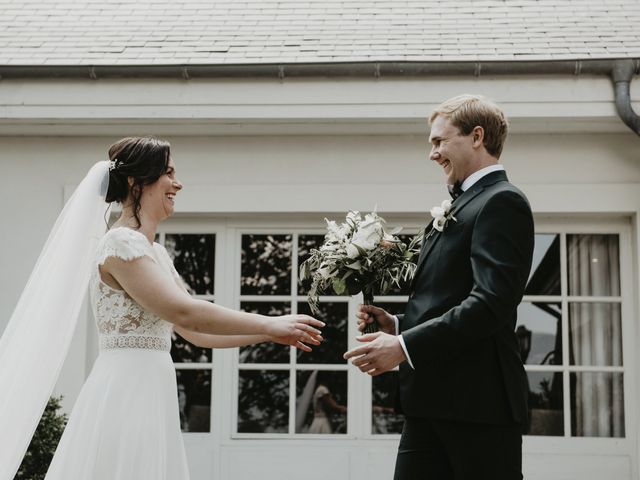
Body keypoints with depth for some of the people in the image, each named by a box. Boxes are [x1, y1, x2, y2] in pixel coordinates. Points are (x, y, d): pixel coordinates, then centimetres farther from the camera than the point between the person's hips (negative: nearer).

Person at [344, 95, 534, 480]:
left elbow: (492, 301, -20)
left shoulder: (502, 202, -8)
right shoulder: (461, 207, 19)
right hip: (434, 400, 9)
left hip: (478, 401, -9)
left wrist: (405, 346, -20)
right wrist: (398, 325, 5)